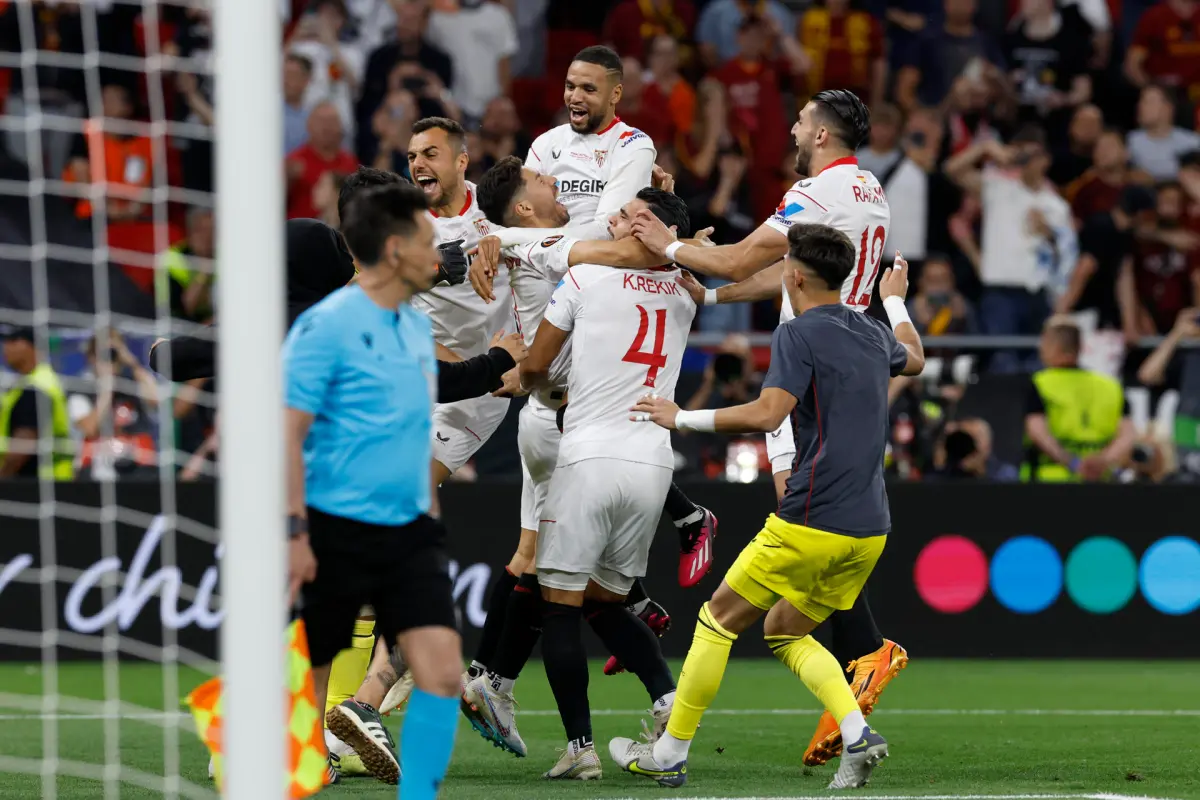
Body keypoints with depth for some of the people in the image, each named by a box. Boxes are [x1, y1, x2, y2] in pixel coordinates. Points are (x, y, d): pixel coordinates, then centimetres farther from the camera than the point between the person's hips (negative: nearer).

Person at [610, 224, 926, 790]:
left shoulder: (798, 335, -9)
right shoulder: (873, 334, 14)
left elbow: (767, 414, -22)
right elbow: (913, 359, 38)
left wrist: (682, 419, -13)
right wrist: (895, 301, 57)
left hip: (811, 524, -7)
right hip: (870, 530, 7)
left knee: (720, 618, 7)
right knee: (785, 631, 19)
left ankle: (669, 754, 10)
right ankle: (857, 734, -3)